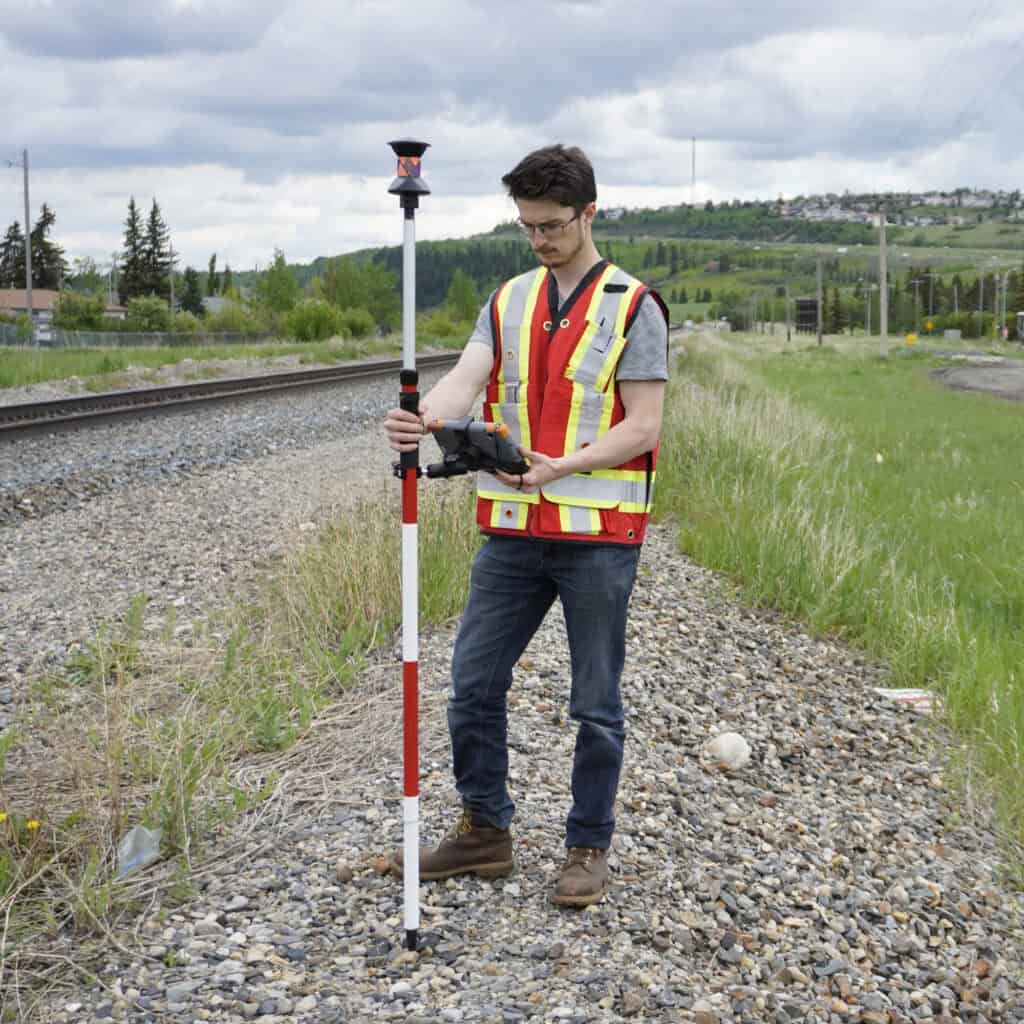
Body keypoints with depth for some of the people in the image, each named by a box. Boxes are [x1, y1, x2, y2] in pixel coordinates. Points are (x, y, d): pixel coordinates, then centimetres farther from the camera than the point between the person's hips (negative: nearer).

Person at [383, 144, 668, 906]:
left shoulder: (634, 308, -4)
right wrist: (422, 418, -27)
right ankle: (485, 833, 24)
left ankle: (590, 847, 20)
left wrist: (562, 467, -24)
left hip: (599, 535, -5)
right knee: (473, 682, 8)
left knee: (596, 702, 5)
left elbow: (643, 426, -10)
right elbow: (467, 378, -4)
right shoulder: (507, 303, 11)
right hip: (513, 531, 5)